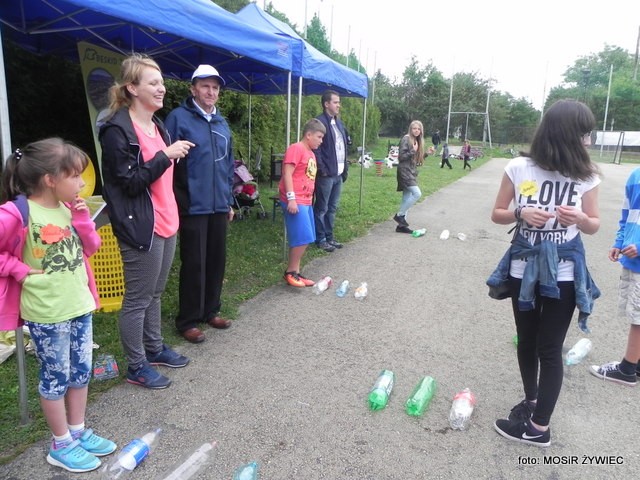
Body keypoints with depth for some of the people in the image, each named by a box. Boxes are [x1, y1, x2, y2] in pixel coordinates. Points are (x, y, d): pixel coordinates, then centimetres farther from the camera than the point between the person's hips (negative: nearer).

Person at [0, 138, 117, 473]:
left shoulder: (69, 208, 3)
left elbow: (91, 248, 8)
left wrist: (81, 218, -6)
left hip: (79, 306, 7)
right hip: (46, 315, -7)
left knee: (81, 371, 17)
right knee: (56, 377, 8)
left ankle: (78, 431, 36)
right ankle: (61, 445, 26)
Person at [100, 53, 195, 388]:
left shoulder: (157, 125, 15)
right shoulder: (117, 130, -13)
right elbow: (130, 182, -18)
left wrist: (177, 155, 10)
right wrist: (165, 155, -21)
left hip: (166, 223, 9)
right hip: (141, 229, -9)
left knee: (155, 293, 20)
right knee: (137, 299, 4)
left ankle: (154, 348, 36)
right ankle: (136, 366, 18)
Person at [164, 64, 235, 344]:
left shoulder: (221, 123, 14)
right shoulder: (178, 118, -7)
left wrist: (229, 201, 17)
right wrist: (177, 202, -13)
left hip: (219, 207, 6)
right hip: (193, 207, -6)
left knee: (217, 261, 13)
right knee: (194, 265, 0)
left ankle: (210, 311, 29)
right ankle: (188, 321, 15)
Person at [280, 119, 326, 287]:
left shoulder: (310, 153, 18)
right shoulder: (296, 148, -10)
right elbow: (287, 174, -17)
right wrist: (291, 199, -22)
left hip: (306, 201, 9)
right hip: (295, 201, -9)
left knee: (303, 239, 9)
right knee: (302, 238, -10)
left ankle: (295, 272, 17)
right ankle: (291, 272, 4)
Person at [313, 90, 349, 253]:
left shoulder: (339, 123, 16)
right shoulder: (319, 122, -11)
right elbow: (315, 148, -17)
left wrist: (345, 168, 14)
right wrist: (322, 169, -20)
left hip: (338, 173, 8)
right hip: (326, 174, -8)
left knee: (332, 208, 15)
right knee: (321, 208, 2)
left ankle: (329, 236, 25)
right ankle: (320, 239, 11)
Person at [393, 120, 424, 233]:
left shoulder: (417, 140, 14)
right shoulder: (406, 139, -11)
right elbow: (401, 157, -16)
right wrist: (413, 151, -21)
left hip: (411, 172, 9)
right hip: (404, 171, -9)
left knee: (407, 198, 8)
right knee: (417, 193, -19)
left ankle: (401, 225, 12)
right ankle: (399, 215, -5)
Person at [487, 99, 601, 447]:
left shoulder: (586, 175, -6)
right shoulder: (519, 168, -7)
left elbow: (594, 226, 3)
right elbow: (497, 214, 0)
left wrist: (579, 218, -20)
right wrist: (521, 213, -21)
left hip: (563, 272, -1)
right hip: (524, 268, 2)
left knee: (549, 348, 3)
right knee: (526, 341, 17)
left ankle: (539, 428, 17)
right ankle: (531, 400, 41)